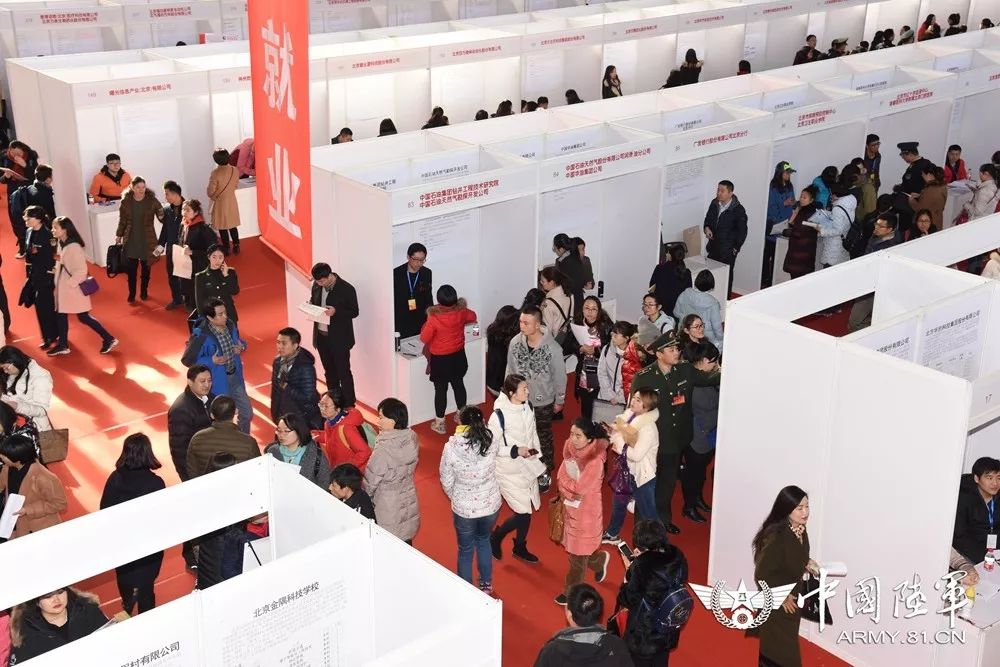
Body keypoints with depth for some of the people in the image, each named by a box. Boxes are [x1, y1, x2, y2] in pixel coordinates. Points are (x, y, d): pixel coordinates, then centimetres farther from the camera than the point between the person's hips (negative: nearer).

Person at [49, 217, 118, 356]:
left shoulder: (73, 247, -24)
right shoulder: (61, 243, 3)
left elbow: (81, 270, -25)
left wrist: (70, 283, -18)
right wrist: (59, 282, 10)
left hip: (74, 288, -9)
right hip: (63, 287, 9)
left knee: (83, 317, 0)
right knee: (60, 315, 14)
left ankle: (109, 339, 10)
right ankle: (63, 345, 27)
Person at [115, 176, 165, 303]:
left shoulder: (152, 201, -9)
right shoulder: (126, 201, -4)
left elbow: (162, 216, -12)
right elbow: (122, 220, 5)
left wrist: (163, 217, -36)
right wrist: (118, 236, 8)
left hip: (147, 240, 0)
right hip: (131, 240, 1)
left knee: (146, 267, 13)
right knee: (131, 268, 0)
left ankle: (144, 292, 29)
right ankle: (131, 294, 11)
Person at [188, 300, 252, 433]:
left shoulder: (230, 325, -4)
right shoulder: (200, 335, -23)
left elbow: (239, 342, 15)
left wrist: (241, 346, -9)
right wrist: (211, 361, -28)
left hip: (235, 377, 6)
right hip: (217, 382, -6)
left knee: (247, 413, 15)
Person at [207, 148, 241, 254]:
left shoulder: (215, 173, -26)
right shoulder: (235, 170, -11)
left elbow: (210, 192, -20)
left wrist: (213, 196, 2)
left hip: (220, 203, -4)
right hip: (232, 202, 5)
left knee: (222, 228, 11)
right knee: (232, 225, 19)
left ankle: (226, 248, 20)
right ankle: (236, 246, 26)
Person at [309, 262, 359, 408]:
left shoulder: (346, 289, -18)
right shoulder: (317, 285, -1)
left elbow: (354, 312, -12)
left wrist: (336, 311, -28)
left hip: (339, 339, -6)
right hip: (321, 336, 6)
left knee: (343, 373, 1)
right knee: (329, 371, 19)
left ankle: (349, 406, 9)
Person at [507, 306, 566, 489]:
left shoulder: (552, 348, -25)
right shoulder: (515, 342, -16)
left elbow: (559, 375, -12)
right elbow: (510, 370, 0)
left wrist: (559, 400, -4)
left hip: (543, 401, -3)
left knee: (543, 438, 16)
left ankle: (545, 472, 36)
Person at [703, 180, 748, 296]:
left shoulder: (738, 210, -16)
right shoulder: (714, 204, 1)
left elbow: (742, 231, -9)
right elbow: (708, 218, 18)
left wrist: (736, 248, -8)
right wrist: (707, 228, -3)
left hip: (728, 251, -5)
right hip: (713, 247, 5)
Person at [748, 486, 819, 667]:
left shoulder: (800, 531, -5)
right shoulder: (776, 536, -30)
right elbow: (762, 574, -26)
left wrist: (807, 563, -5)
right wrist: (782, 597, -17)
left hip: (791, 599, 8)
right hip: (776, 604, -8)